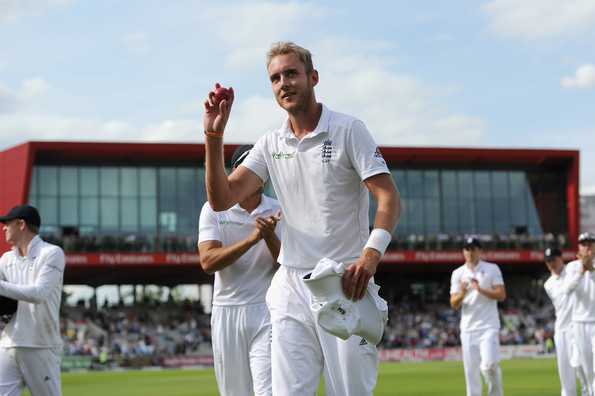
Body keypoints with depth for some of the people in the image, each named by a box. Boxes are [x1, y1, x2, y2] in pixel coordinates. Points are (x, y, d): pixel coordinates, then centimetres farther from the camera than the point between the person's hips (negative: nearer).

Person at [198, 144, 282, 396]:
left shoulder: (278, 212, 6)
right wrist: (251, 239, -22)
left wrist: (270, 237, -20)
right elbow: (208, 262, -12)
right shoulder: (214, 209, 2)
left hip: (267, 311, -1)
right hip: (227, 312, 1)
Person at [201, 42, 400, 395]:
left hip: (345, 284, -4)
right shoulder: (270, 145, 11)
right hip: (291, 288, 4)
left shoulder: (348, 130, -2)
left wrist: (371, 255, -26)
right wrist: (214, 136, -9)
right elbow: (222, 199, 2)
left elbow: (389, 197, -10)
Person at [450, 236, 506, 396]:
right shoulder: (458, 273, 10)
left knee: (489, 363, -19)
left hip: (488, 327, -3)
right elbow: (454, 304, 5)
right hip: (468, 329, 3)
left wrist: (480, 289, -16)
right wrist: (462, 293, -16)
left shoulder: (492, 269, 4)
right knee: (471, 370, 0)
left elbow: (501, 295, -5)